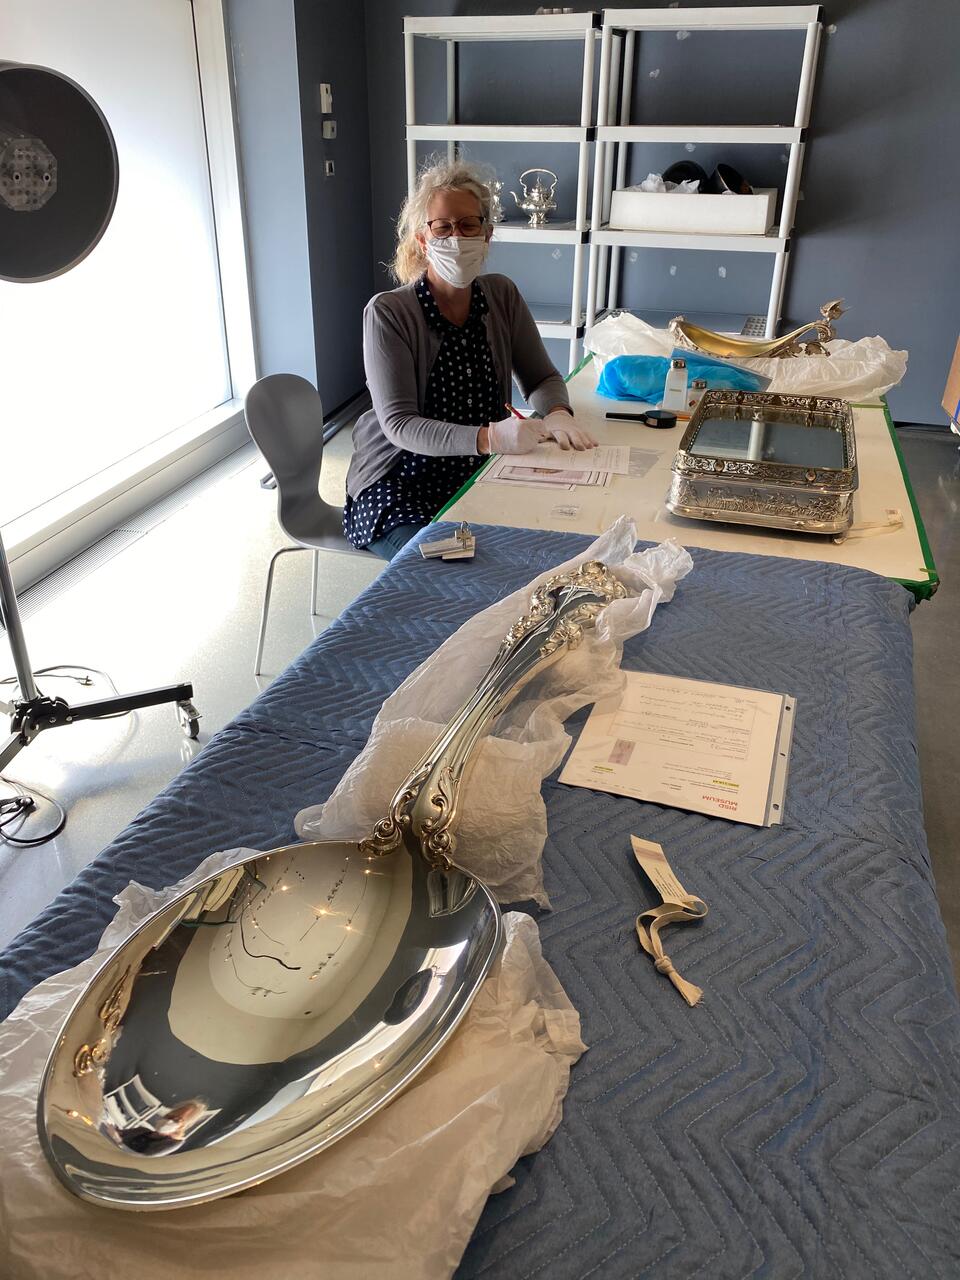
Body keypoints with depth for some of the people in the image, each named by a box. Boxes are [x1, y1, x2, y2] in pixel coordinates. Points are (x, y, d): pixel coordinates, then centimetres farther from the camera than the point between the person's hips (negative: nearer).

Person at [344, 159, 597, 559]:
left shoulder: (502, 296, 4)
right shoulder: (387, 313, -13)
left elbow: (541, 378, 10)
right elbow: (398, 424, -20)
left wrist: (557, 415, -16)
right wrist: (488, 437, -36)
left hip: (481, 475, 5)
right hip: (400, 487, -5)